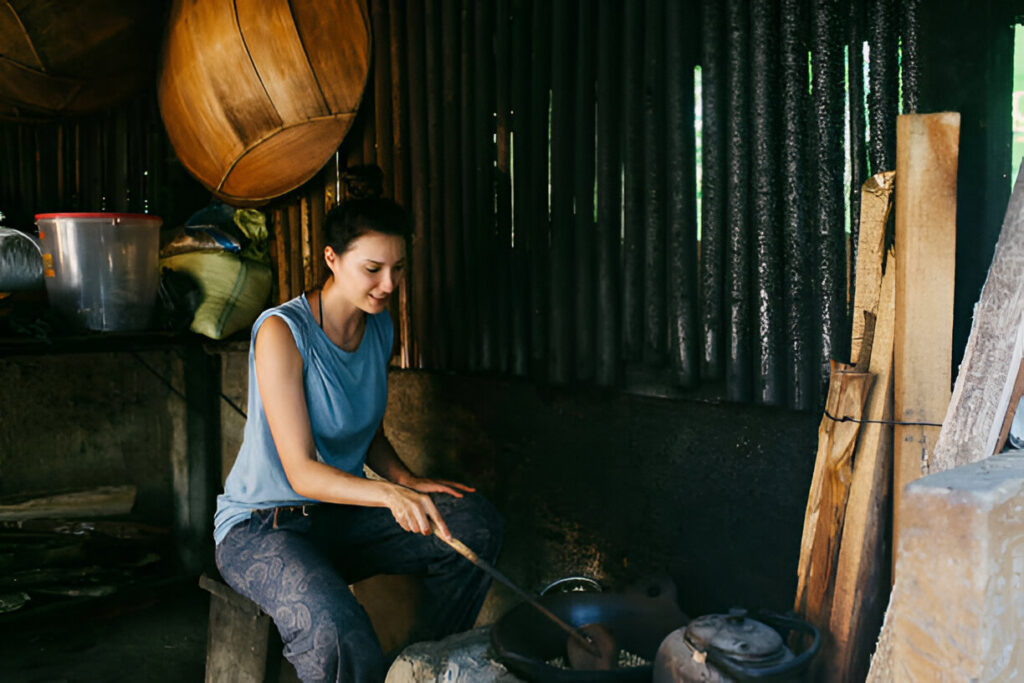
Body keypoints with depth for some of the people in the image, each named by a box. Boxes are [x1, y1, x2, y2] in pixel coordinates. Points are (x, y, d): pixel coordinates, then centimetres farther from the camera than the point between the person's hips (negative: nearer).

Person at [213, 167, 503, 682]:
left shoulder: (379, 328, 4)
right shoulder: (282, 332, -20)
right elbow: (301, 470, -24)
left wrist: (406, 479, -4)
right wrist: (389, 494, -40)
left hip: (341, 516, 7)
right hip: (262, 527, -7)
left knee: (475, 524, -13)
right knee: (337, 631, -37)